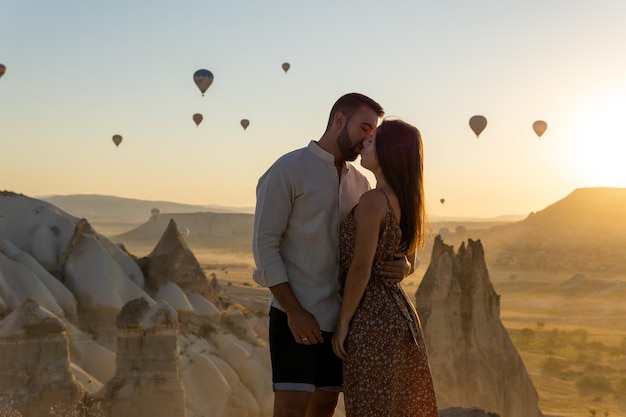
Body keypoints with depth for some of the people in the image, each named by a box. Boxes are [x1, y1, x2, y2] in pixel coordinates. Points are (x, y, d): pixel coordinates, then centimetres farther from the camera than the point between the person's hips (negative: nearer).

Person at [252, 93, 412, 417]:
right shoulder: (287, 170, -6)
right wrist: (295, 311, -17)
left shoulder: (360, 183, 13)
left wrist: (402, 265, -10)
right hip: (296, 314, -6)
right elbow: (264, 244, -11)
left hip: (340, 316, 6)